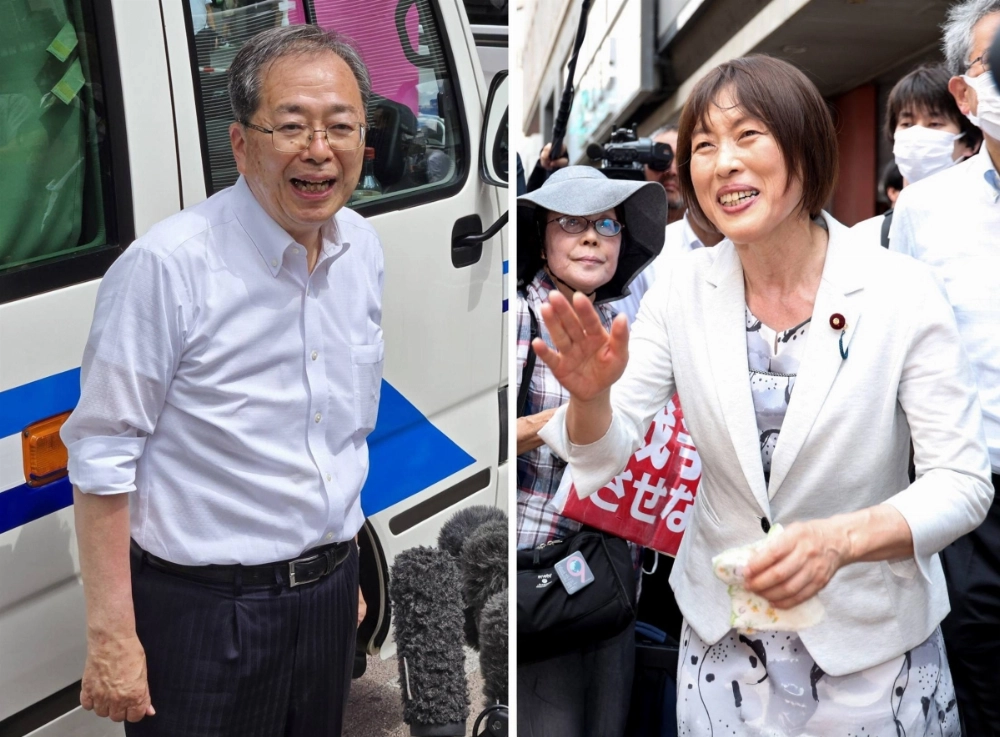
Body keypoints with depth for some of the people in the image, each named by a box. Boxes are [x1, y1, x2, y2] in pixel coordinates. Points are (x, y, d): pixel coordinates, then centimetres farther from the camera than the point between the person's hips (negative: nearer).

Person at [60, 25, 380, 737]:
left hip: (328, 599, 6)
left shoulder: (363, 247, 3)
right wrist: (111, 635, -16)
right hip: (207, 611, -6)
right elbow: (102, 457, -15)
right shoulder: (166, 265, -19)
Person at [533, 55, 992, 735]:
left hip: (873, 648, -2)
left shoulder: (903, 292, -15)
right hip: (722, 640, 3)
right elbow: (604, 459, -6)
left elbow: (963, 482, -14)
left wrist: (842, 539, -31)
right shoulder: (683, 292, -6)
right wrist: (590, 395, -28)